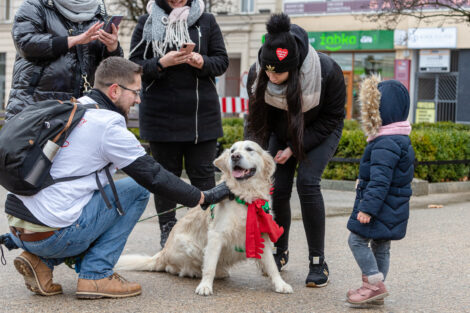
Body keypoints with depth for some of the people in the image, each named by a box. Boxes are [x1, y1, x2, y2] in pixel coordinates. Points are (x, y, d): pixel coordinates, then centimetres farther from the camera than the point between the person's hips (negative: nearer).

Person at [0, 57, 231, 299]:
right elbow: (153, 176, -6)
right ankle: (96, 275, 1)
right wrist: (203, 197, 6)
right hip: (52, 236, -8)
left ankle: (41, 261, 14)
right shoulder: (108, 126, -10)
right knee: (137, 189, 3)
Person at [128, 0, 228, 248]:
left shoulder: (206, 21, 7)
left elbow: (222, 61, 6)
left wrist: (203, 62, -15)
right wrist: (161, 63, -19)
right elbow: (134, 65, -1)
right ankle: (167, 231, 15)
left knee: (202, 173, 2)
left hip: (201, 113, 1)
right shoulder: (147, 22, 4)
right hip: (161, 114, 0)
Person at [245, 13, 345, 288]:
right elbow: (257, 120, -14)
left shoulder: (327, 72, -35)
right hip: (282, 133, 3)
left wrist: (295, 149, -21)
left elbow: (332, 118, -19)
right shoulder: (258, 74, -26)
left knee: (307, 182, -20)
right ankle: (281, 252, 18)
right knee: (278, 188, -7)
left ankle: (318, 261, -10)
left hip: (321, 132, -3)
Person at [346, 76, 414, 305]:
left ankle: (374, 283, -4)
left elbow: (380, 180, -27)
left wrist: (368, 207, -25)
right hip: (390, 209, 10)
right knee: (380, 246, 15)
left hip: (381, 206, -10)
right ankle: (376, 289, 21)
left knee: (358, 240, -5)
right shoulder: (402, 140, 13)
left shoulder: (386, 144, -22)